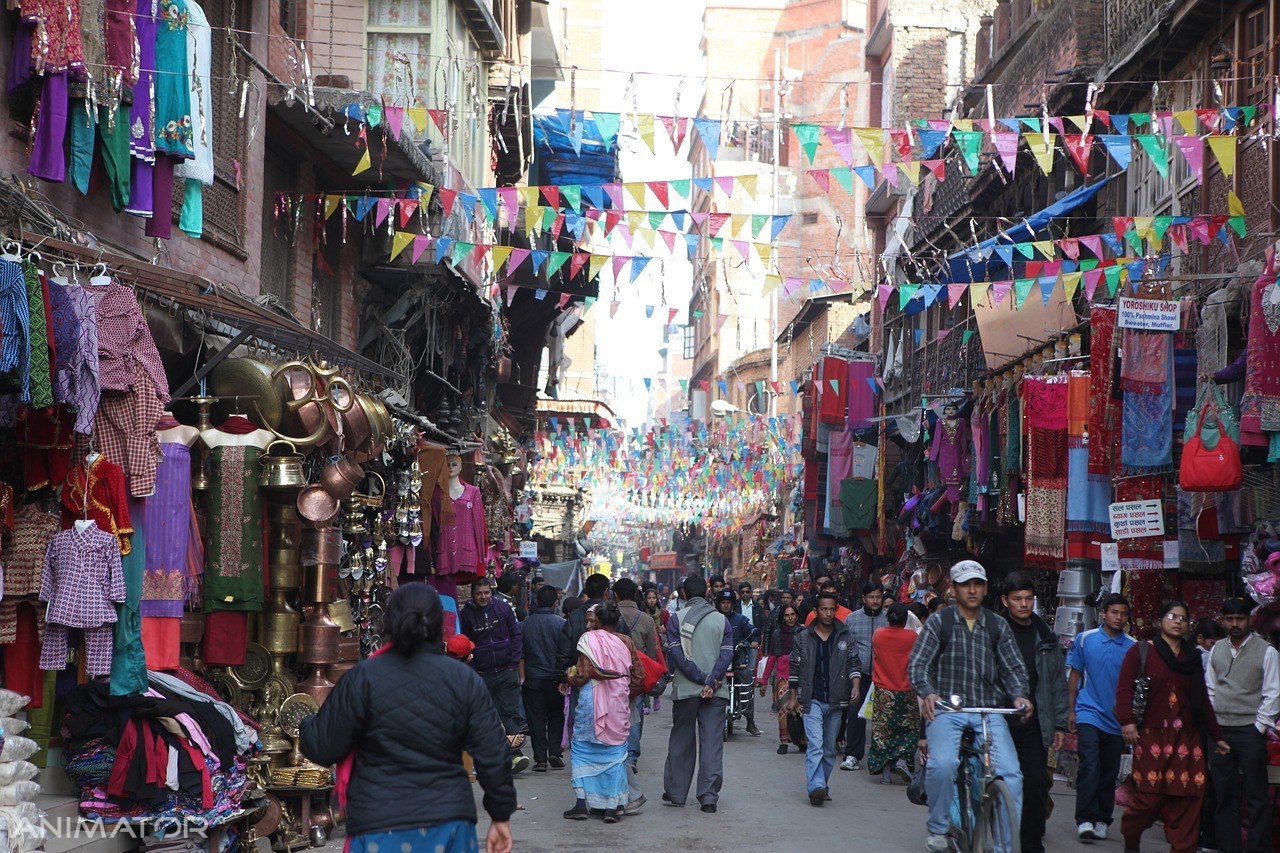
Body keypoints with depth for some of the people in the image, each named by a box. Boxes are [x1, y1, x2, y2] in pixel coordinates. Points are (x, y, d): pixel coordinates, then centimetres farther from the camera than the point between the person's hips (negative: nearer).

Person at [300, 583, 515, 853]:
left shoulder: (363, 678, -7)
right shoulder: (466, 681, 1)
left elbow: (323, 748, -1)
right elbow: (493, 756, 0)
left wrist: (306, 727, 22)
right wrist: (501, 816, 11)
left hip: (381, 830, -2)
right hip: (451, 822, 2)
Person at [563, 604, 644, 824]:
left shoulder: (589, 639, -7)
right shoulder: (626, 643, 4)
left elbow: (583, 674, -13)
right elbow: (638, 676, 5)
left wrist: (571, 679, 7)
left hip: (592, 702, -3)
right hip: (619, 705, 3)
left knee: (583, 749, 8)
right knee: (615, 752, 9)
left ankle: (582, 803, 3)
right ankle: (613, 805, 8)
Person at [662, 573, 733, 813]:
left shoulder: (676, 619, -2)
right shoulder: (721, 620, 4)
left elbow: (677, 655, -11)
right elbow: (727, 654, -7)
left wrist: (703, 679, -10)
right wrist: (711, 682, -12)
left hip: (685, 690, -1)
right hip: (716, 693, 1)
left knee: (681, 741, 12)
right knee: (712, 744, 2)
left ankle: (675, 793, 18)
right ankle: (709, 797, -2)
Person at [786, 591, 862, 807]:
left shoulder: (845, 637, 7)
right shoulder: (803, 638, 3)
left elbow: (853, 664, 8)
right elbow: (795, 669, 9)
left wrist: (855, 685, -10)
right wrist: (794, 697, 8)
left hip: (836, 700, 3)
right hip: (812, 700, -2)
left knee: (829, 749, 10)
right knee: (815, 744, -15)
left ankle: (822, 785, 21)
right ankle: (816, 787, -24)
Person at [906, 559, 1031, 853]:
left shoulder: (998, 626, 13)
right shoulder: (939, 622, 5)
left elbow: (1013, 667, 11)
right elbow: (917, 664, -1)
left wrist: (1019, 695, -10)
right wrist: (928, 693, -21)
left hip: (989, 711, 3)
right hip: (946, 708, -2)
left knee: (1010, 772, -16)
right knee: (943, 764, -28)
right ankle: (939, 828, -5)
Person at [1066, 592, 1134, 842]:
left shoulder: (1132, 646, 3)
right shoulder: (1085, 639, 1)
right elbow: (1075, 675, 8)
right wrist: (1071, 710, 5)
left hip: (1116, 718, 2)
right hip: (1089, 714, -2)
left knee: (1109, 773, 9)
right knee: (1090, 765, -16)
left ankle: (1102, 821, 19)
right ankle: (1085, 819, -17)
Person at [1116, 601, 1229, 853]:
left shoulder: (1192, 658, 18)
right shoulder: (1141, 651, 5)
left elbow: (1203, 702, 23)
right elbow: (1124, 689, -3)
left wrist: (1217, 737, 25)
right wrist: (1127, 721, -17)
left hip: (1187, 738, 4)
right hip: (1152, 735, -4)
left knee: (1187, 799, -5)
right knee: (1150, 795, -8)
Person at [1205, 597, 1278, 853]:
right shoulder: (1217, 651, 12)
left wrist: (1259, 728, -9)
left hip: (1250, 732, -5)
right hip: (1220, 731, 5)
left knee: (1256, 797, -3)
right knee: (1224, 795, 9)